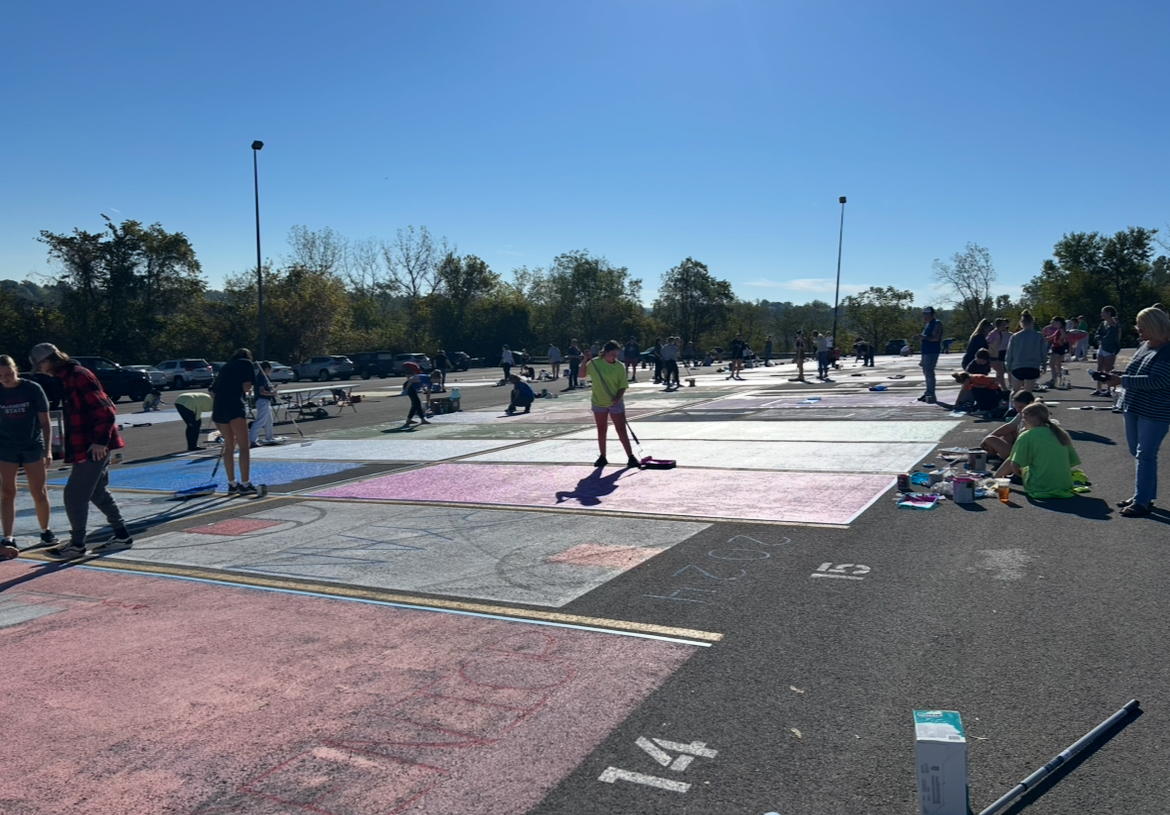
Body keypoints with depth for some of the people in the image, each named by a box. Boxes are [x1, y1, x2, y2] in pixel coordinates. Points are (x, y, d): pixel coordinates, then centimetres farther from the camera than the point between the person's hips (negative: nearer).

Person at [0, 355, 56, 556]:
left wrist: (48, 450, -11)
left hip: (33, 446, -1)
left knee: (39, 492, 5)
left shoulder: (33, 389, -9)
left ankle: (45, 532, 22)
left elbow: (45, 422, -5)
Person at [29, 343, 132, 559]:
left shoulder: (78, 376, -16)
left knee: (74, 495, -4)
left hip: (93, 447, -10)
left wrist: (100, 441, -24)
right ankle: (121, 536, 22)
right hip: (85, 446, 10)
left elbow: (105, 411, -22)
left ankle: (76, 545, 6)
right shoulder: (67, 378, 14)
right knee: (98, 493, 15)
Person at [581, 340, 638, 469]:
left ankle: (631, 457, 2)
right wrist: (585, 361, -11)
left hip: (616, 403, -1)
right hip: (598, 402, 2)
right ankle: (602, 457, 21)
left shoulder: (619, 366, -8)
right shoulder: (594, 363, -5)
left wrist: (618, 397, -23)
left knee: (622, 431, -3)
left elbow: (623, 385, -6)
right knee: (601, 431, 10)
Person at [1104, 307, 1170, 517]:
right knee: (1137, 454, 15)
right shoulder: (1143, 346, 10)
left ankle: (1142, 501, -3)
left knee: (1145, 456, -7)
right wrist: (1118, 376, 1)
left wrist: (1122, 380, -25)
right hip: (1133, 408, 9)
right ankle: (1142, 494, 27)